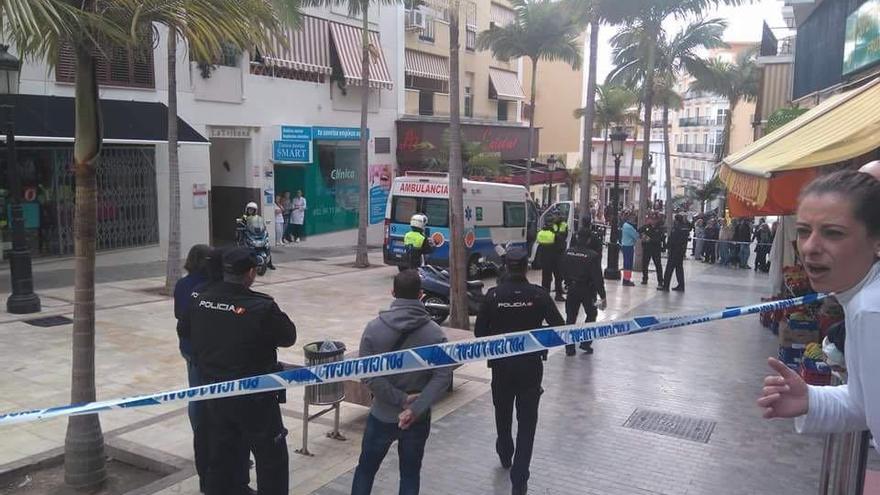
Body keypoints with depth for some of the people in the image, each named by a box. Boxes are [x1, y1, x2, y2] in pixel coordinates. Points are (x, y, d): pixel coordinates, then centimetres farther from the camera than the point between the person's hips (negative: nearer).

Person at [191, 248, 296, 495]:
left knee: (220, 454, 21)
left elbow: (193, 340, 10)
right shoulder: (262, 308, -24)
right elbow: (288, 337, -9)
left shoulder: (201, 300, -5)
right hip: (253, 396, -6)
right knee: (271, 456, 9)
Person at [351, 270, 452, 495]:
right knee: (410, 474, 16)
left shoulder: (374, 328, -11)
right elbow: (443, 376, -17)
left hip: (382, 415, -1)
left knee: (365, 469, 19)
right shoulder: (434, 332, -10)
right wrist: (415, 408, -19)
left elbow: (368, 375, -16)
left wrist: (401, 400, -13)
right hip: (418, 419, 1)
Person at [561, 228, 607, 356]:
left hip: (572, 289, 3)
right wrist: (602, 296, -11)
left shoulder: (568, 253, -4)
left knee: (570, 317, 10)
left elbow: (563, 272, 6)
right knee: (591, 314, 19)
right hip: (588, 290, -3)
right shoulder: (593, 256, -18)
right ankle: (586, 343, 15)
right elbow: (598, 277, -17)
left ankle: (569, 347, 10)